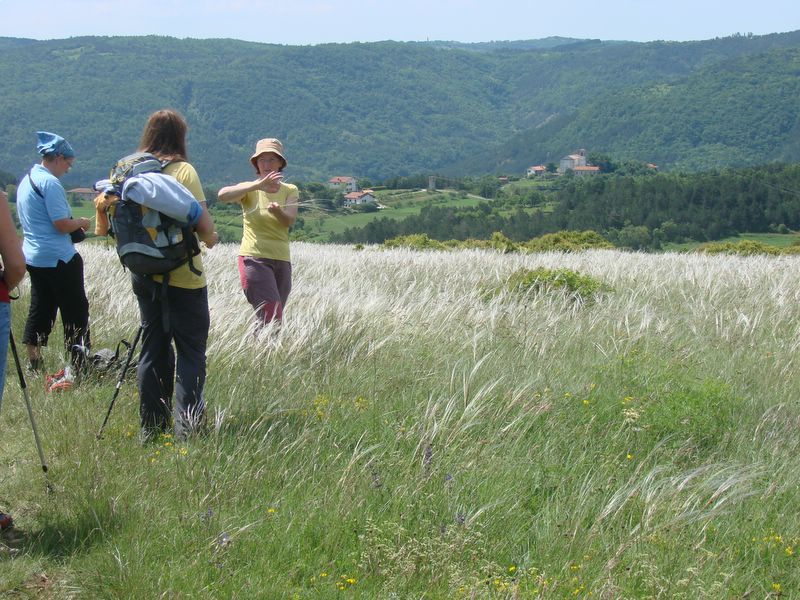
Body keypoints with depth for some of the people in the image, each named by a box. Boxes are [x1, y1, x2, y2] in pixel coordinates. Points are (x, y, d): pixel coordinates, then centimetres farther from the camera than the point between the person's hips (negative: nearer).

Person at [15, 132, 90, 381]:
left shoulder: (26, 181, 13)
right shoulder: (50, 183, -16)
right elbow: (61, 224, -21)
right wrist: (80, 223, -1)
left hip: (33, 256, 9)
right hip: (58, 258, -9)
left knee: (40, 308, 14)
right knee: (75, 309, -1)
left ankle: (33, 361, 18)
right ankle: (78, 363, -1)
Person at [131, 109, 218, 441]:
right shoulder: (183, 171, -12)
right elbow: (202, 222, -17)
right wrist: (210, 238, 3)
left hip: (144, 274, 5)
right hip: (183, 276, -5)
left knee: (153, 349, 14)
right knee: (190, 352, 3)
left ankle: (152, 426, 17)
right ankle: (186, 427, -2)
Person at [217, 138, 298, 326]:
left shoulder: (290, 190, 10)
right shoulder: (250, 190, 2)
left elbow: (290, 221, -9)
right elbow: (223, 195, -21)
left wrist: (277, 211, -32)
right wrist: (257, 185, -32)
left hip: (282, 261, 4)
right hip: (254, 259, -4)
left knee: (272, 319, 8)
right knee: (272, 320, -17)